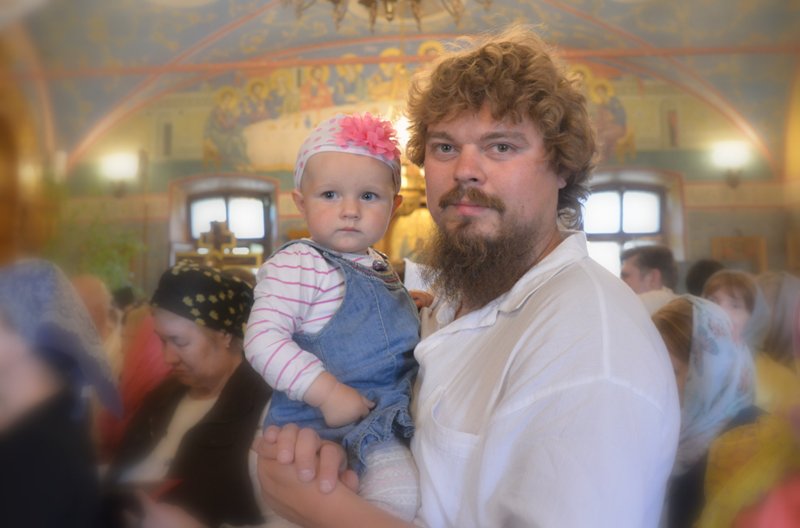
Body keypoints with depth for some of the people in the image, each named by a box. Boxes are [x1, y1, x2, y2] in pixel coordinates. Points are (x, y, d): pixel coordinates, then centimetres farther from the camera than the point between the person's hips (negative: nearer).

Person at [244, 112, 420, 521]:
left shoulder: (378, 267, 14)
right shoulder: (295, 267, -12)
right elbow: (263, 340, -21)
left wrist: (412, 307, 15)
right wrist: (327, 392, -25)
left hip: (385, 418, 9)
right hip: (323, 424, -8)